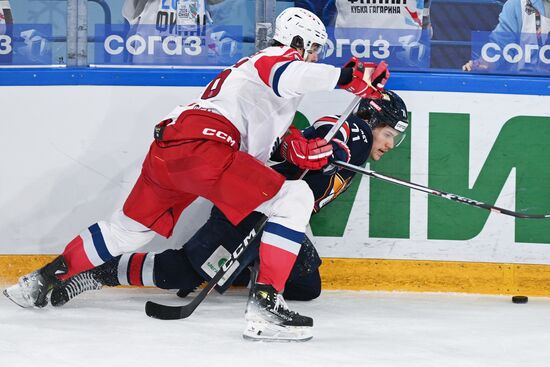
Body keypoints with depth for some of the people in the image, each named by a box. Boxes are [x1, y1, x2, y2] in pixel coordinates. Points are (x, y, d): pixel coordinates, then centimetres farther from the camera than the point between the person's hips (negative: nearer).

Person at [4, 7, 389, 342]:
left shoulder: (251, 65, 35)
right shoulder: (281, 57, 6)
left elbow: (262, 138, 31)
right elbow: (289, 76, -22)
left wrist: (302, 149, 17)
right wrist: (350, 76, -23)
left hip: (166, 147, 10)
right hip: (202, 145, -10)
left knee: (130, 228, 26)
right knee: (294, 200, -11)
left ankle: (42, 280, 32)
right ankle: (266, 301, -21)